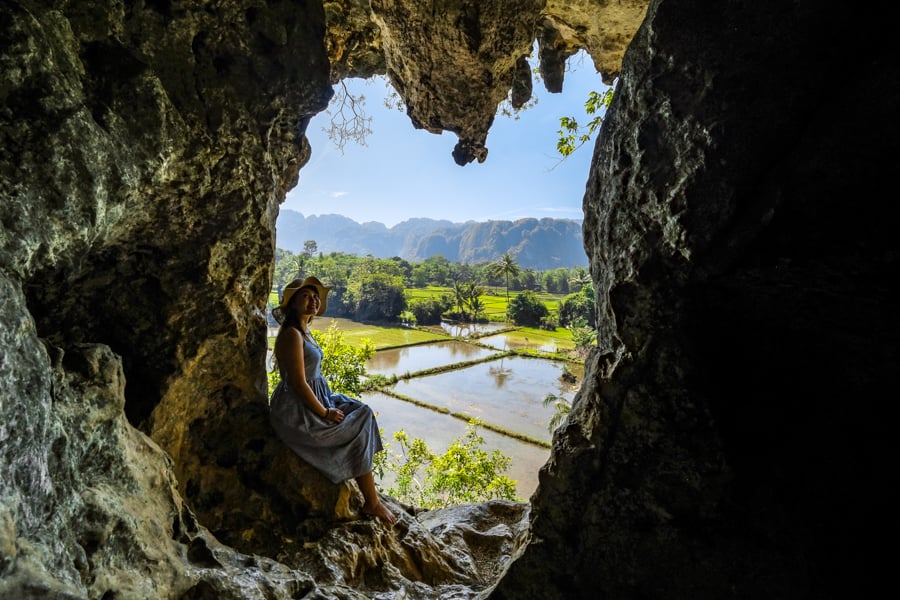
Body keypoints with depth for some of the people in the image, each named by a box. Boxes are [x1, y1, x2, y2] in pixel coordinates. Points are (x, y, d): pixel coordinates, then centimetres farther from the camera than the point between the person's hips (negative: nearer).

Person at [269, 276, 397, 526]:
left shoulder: (303, 332, 9)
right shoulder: (292, 334, -22)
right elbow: (298, 383, -24)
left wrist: (327, 406, 9)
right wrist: (325, 413, -15)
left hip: (311, 402, 10)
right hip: (297, 413, -9)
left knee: (362, 411, 7)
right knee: (359, 434, -6)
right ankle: (371, 503, 11)